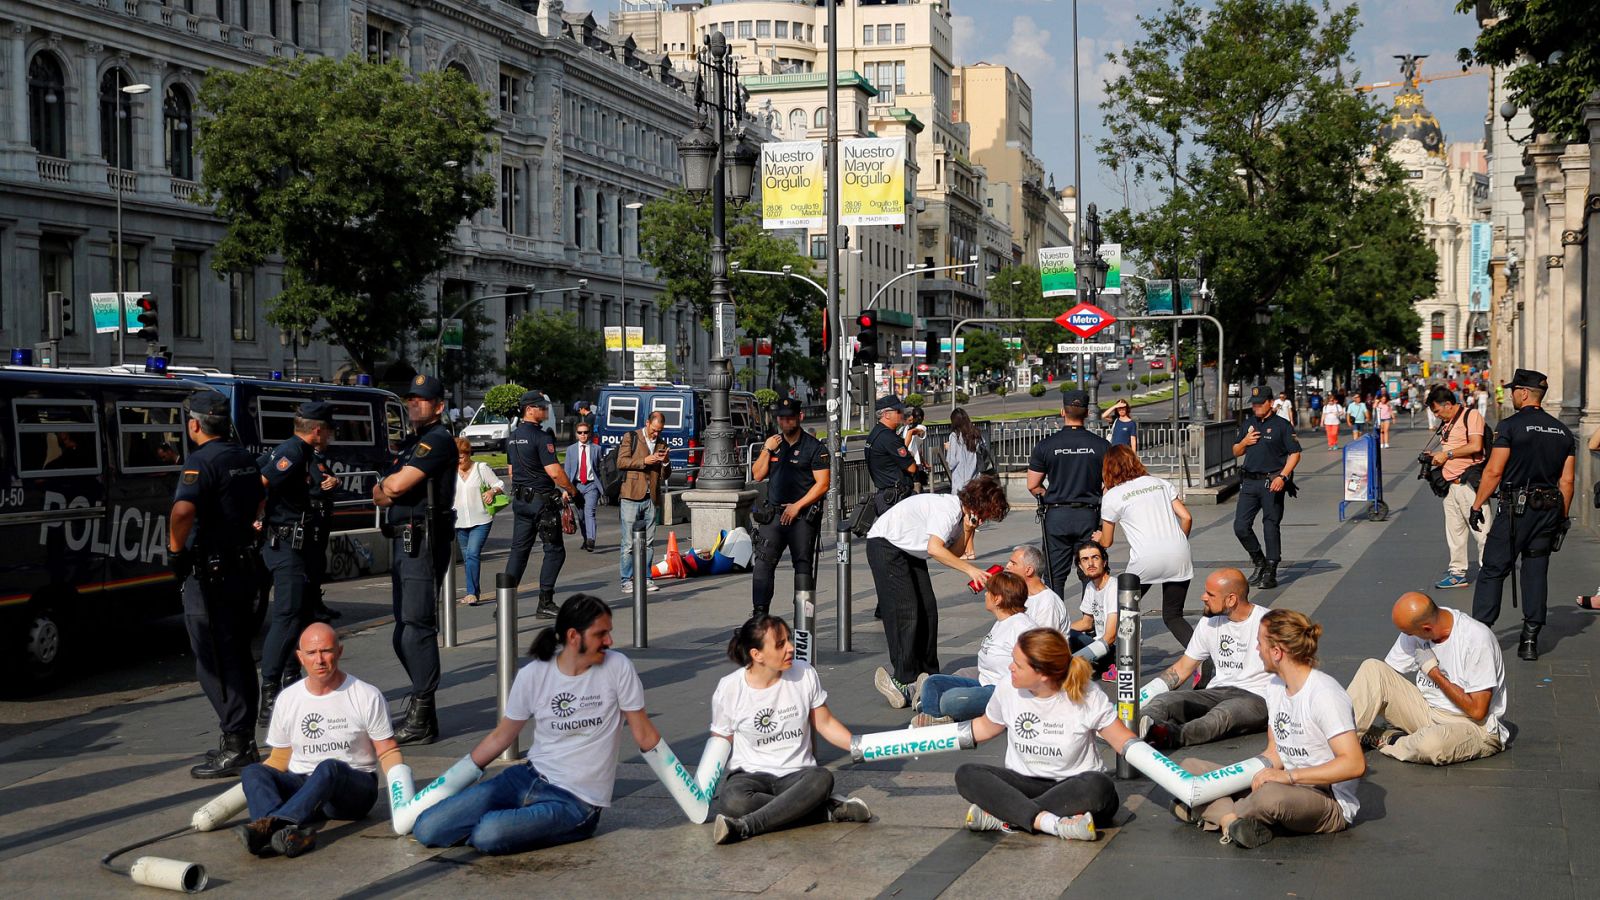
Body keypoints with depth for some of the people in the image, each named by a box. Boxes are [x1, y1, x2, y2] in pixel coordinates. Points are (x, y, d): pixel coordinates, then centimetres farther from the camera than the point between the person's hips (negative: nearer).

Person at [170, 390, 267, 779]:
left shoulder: (202, 461, -17)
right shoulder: (245, 458, 11)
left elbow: (182, 510, -34)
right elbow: (260, 501, 30)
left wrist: (176, 551, -19)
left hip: (209, 572, -9)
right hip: (243, 567, 9)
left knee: (215, 662, -4)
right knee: (238, 655, 16)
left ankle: (235, 747, -4)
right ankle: (245, 740, 24)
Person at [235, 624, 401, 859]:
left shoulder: (367, 697, 1)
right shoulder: (287, 698, 11)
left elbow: (388, 752, 1)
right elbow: (279, 760, 17)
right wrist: (253, 786, 0)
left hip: (353, 790, -3)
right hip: (301, 787, 4)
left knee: (329, 768, -36)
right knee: (252, 772, -24)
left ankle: (271, 824, -55)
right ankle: (296, 833, -51)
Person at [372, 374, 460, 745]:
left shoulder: (438, 440, -9)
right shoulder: (410, 443, 22)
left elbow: (396, 485, -18)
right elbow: (380, 496, 16)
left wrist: (386, 483, 4)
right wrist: (387, 488, -6)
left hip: (423, 543, -10)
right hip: (403, 542, 10)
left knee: (417, 628, -12)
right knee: (404, 632, 14)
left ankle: (422, 719, -12)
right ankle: (420, 699, 24)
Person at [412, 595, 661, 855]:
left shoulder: (618, 668, -9)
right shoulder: (533, 675, -3)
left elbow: (645, 736, 0)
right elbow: (500, 737, 10)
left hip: (575, 802, -4)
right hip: (527, 779, 4)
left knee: (488, 836, -30)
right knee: (427, 829, -8)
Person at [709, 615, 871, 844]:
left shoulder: (805, 675, -2)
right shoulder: (729, 689, -7)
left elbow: (824, 723, 8)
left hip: (797, 774, 1)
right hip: (751, 773, -1)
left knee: (822, 778, -36)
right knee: (731, 801, -38)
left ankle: (745, 826, -36)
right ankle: (829, 811, -30)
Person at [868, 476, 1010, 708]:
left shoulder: (965, 514, 2)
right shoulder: (948, 508, -27)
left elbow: (954, 553, 0)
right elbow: (935, 549, -38)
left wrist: (967, 531, -15)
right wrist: (971, 569, -35)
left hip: (910, 551, 10)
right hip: (885, 544, -10)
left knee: (928, 611, 4)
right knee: (905, 611, -15)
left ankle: (928, 676, 10)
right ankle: (904, 680, -13)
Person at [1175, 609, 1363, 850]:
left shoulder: (1324, 695, -20)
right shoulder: (1275, 685, 9)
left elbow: (1355, 764, -28)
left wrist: (1289, 776, -32)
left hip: (1331, 805, -9)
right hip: (1289, 786, 9)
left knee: (1272, 794, -43)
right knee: (1192, 767, 2)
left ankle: (1215, 811, -11)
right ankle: (1231, 821, -26)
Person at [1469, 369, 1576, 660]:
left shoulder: (1511, 426, -9)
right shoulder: (1562, 431, 10)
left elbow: (1494, 471, -12)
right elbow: (1567, 480, 9)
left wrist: (1477, 505, -4)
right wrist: (1562, 517, 16)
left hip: (1516, 509, -5)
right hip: (1549, 509, 5)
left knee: (1493, 570, 1)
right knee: (1536, 572, 9)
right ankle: (1530, 640, 8)